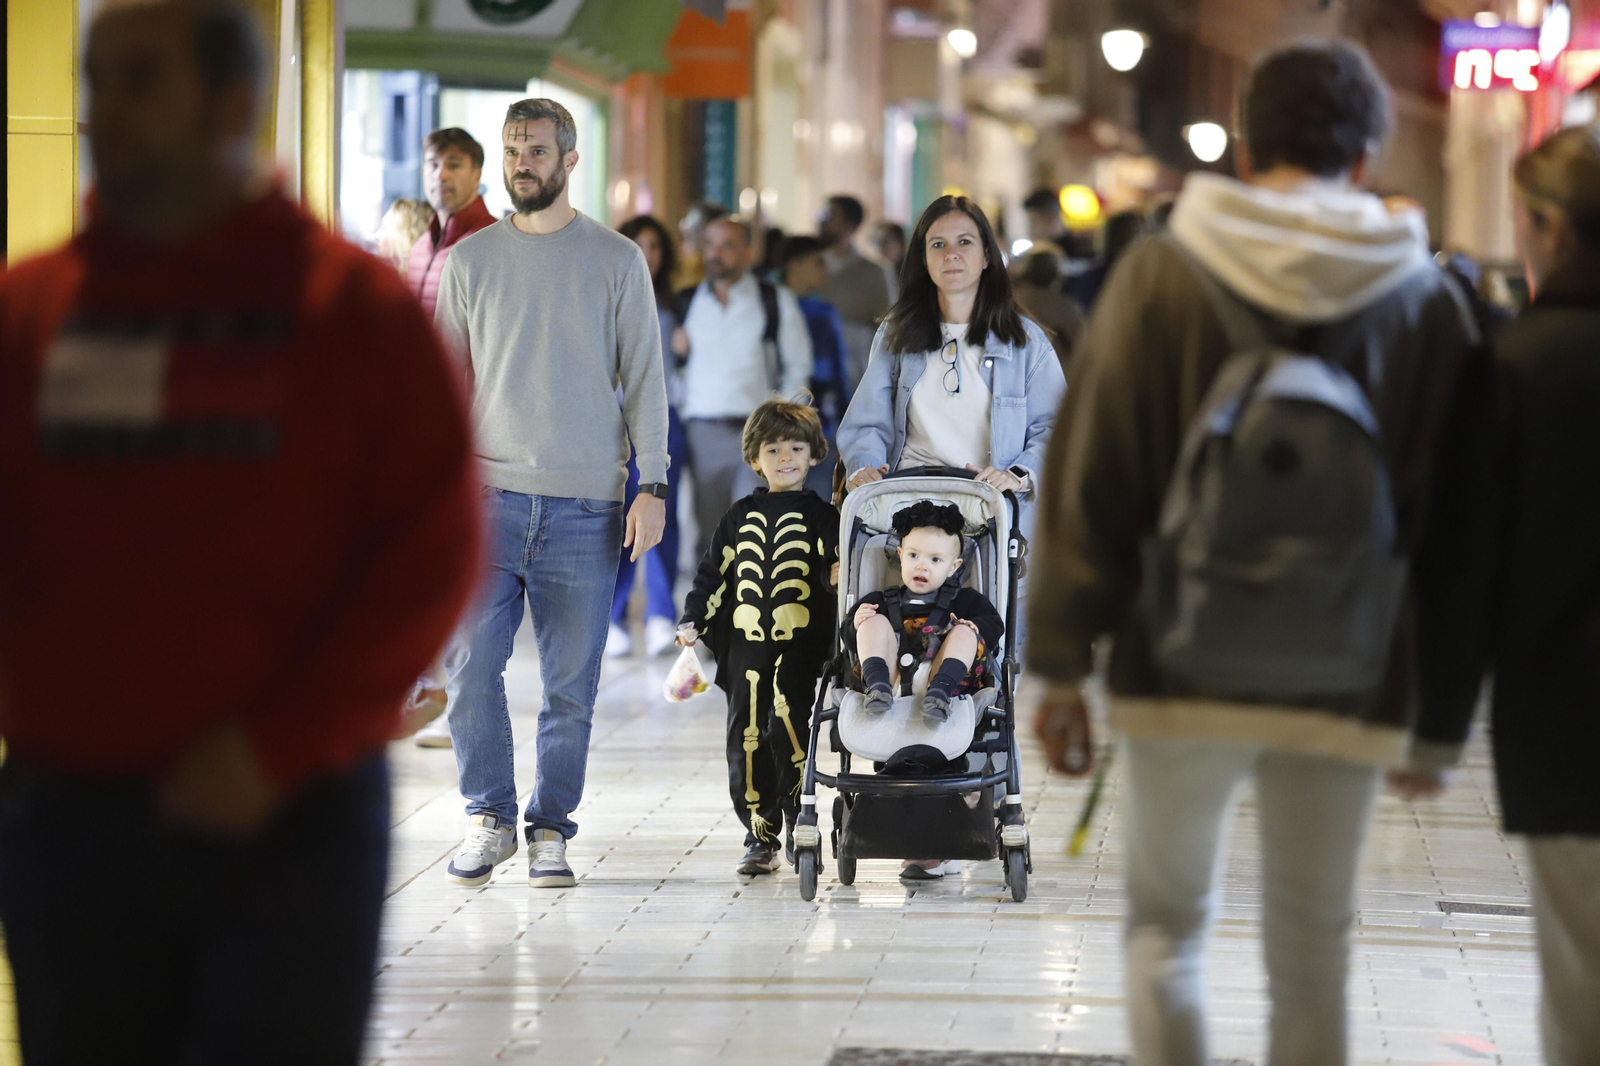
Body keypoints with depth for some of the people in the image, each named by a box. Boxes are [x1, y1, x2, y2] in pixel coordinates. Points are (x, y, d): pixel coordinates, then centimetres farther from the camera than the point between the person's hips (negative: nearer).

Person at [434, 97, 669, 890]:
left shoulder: (616, 261, 6)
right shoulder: (471, 260, 10)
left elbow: (644, 377, 6)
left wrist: (651, 484, -1)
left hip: (584, 504, -1)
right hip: (488, 495, 1)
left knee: (571, 682, 1)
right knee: (471, 664, -6)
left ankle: (551, 828, 12)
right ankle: (488, 817, 8)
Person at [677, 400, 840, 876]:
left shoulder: (819, 515, 6)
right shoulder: (741, 517, 15)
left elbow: (835, 564, -4)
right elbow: (714, 572, 17)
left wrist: (836, 574, -27)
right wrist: (693, 621, 8)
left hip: (801, 644, -4)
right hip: (745, 641, 4)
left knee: (787, 730, -15)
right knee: (746, 737, 1)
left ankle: (799, 824, 1)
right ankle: (760, 837, 9)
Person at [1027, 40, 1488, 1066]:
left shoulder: (1161, 274, -3)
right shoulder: (1426, 303, 0)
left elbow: (1092, 481, -5)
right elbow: (1456, 533, 4)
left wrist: (1062, 663, 0)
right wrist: (1442, 720, 11)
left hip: (1183, 673, -1)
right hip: (1348, 686, 1)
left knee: (1168, 920, 15)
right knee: (1312, 956, 10)